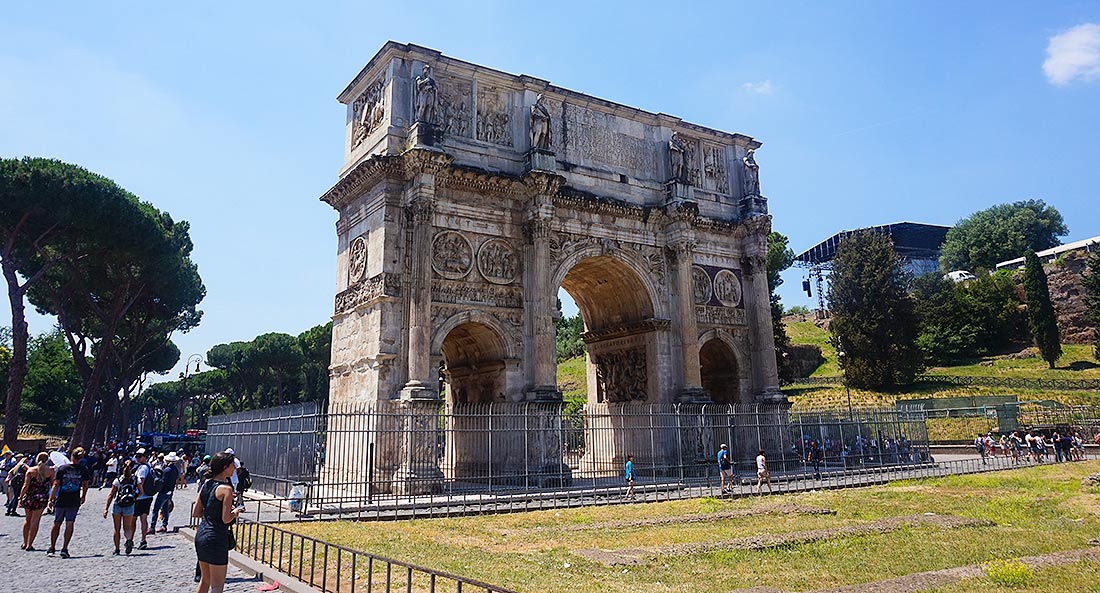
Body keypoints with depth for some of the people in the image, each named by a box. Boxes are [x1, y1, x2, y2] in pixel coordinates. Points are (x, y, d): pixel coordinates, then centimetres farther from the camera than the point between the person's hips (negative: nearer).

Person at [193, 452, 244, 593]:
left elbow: (195, 513, 10)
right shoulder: (226, 488, -16)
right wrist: (235, 512, 1)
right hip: (216, 537, -8)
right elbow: (226, 519, -19)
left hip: (201, 534, 8)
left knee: (205, 580, 22)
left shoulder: (206, 484, 7)